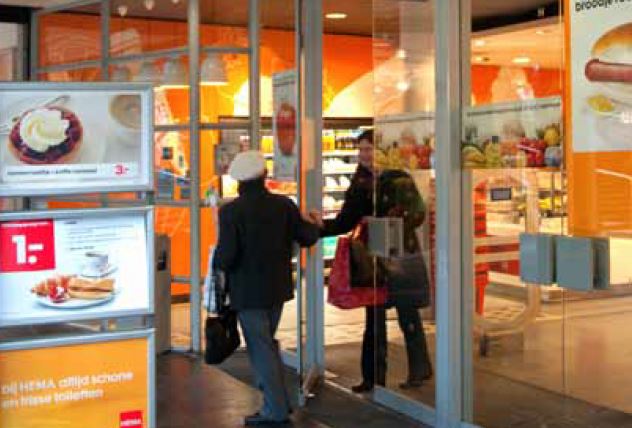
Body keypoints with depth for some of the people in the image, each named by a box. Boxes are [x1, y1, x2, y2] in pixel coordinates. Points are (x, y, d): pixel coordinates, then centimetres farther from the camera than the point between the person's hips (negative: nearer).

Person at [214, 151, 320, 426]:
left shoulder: (231, 211, -17)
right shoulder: (284, 205, -4)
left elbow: (226, 255, -20)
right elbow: (308, 238, 0)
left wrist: (217, 263, 2)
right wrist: (313, 225, 21)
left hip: (247, 292, -5)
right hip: (277, 288, 5)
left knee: (260, 348, 4)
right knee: (267, 343, 22)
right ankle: (278, 400, 27)